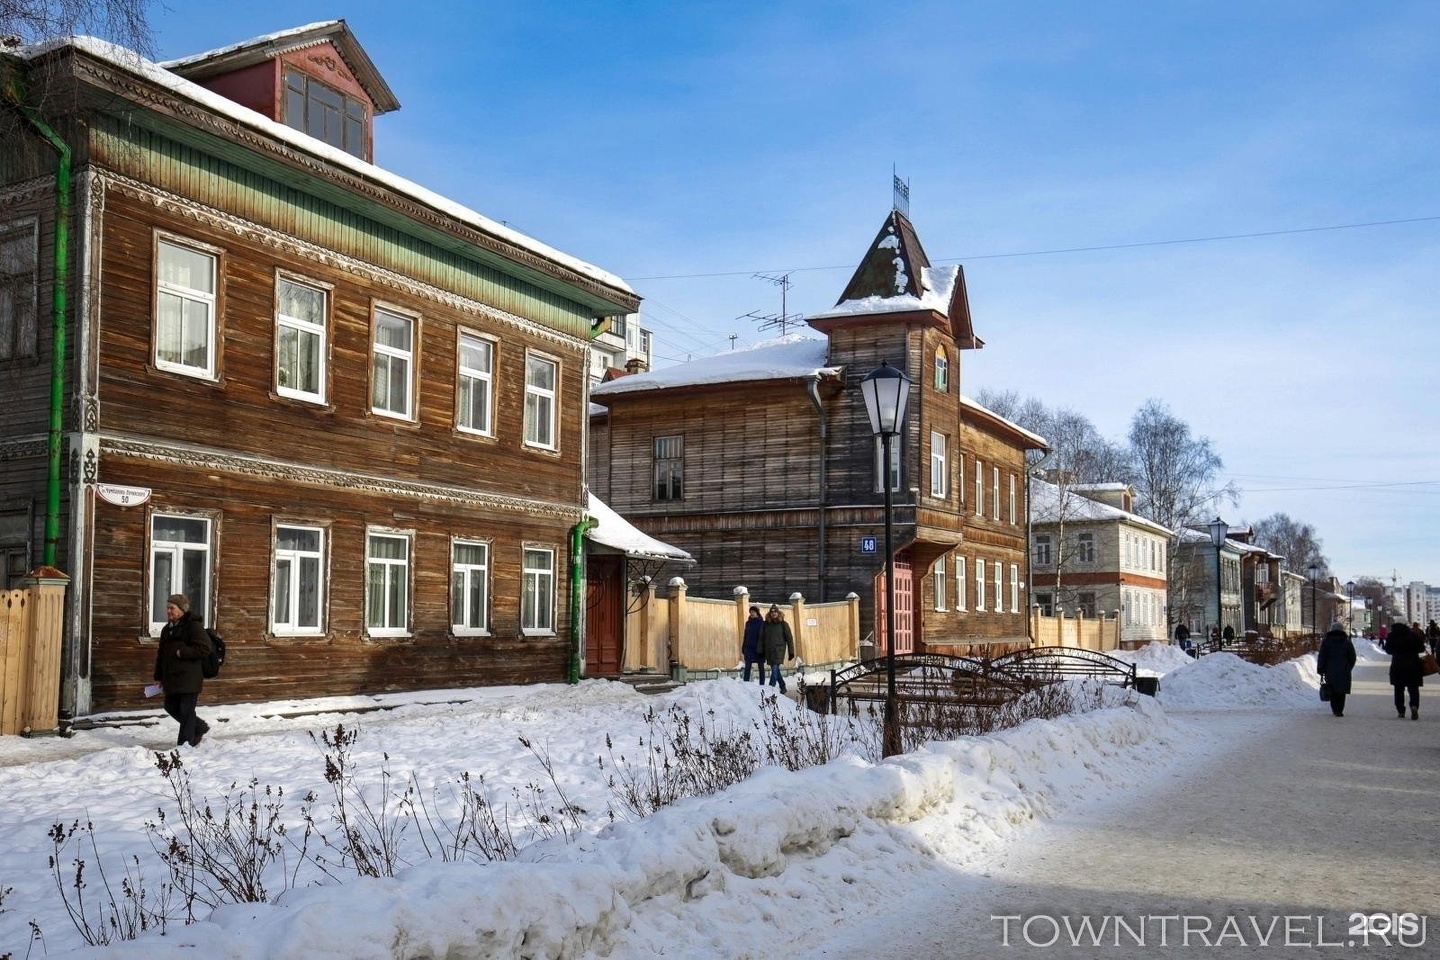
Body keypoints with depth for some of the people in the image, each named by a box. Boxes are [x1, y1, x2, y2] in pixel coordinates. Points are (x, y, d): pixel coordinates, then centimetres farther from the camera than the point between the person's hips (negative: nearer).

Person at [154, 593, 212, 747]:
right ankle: (200, 728, 29)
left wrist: (182, 652, -20)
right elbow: (161, 655, 20)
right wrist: (160, 677, 17)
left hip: (189, 677, -9)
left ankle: (186, 743, 4)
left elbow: (204, 648, -17)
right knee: (171, 707, 12)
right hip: (172, 677, 9)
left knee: (186, 710, -5)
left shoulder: (193, 625, -10)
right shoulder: (167, 629, 15)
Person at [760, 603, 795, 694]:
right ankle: (782, 687, 23)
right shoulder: (766, 624, 6)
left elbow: (789, 638, 2)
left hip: (779, 650, -4)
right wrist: (760, 651, 4)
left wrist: (791, 652, 0)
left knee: (775, 669, -15)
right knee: (775, 669, 9)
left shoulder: (783, 624, -1)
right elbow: (761, 638, 8)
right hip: (769, 651, 4)